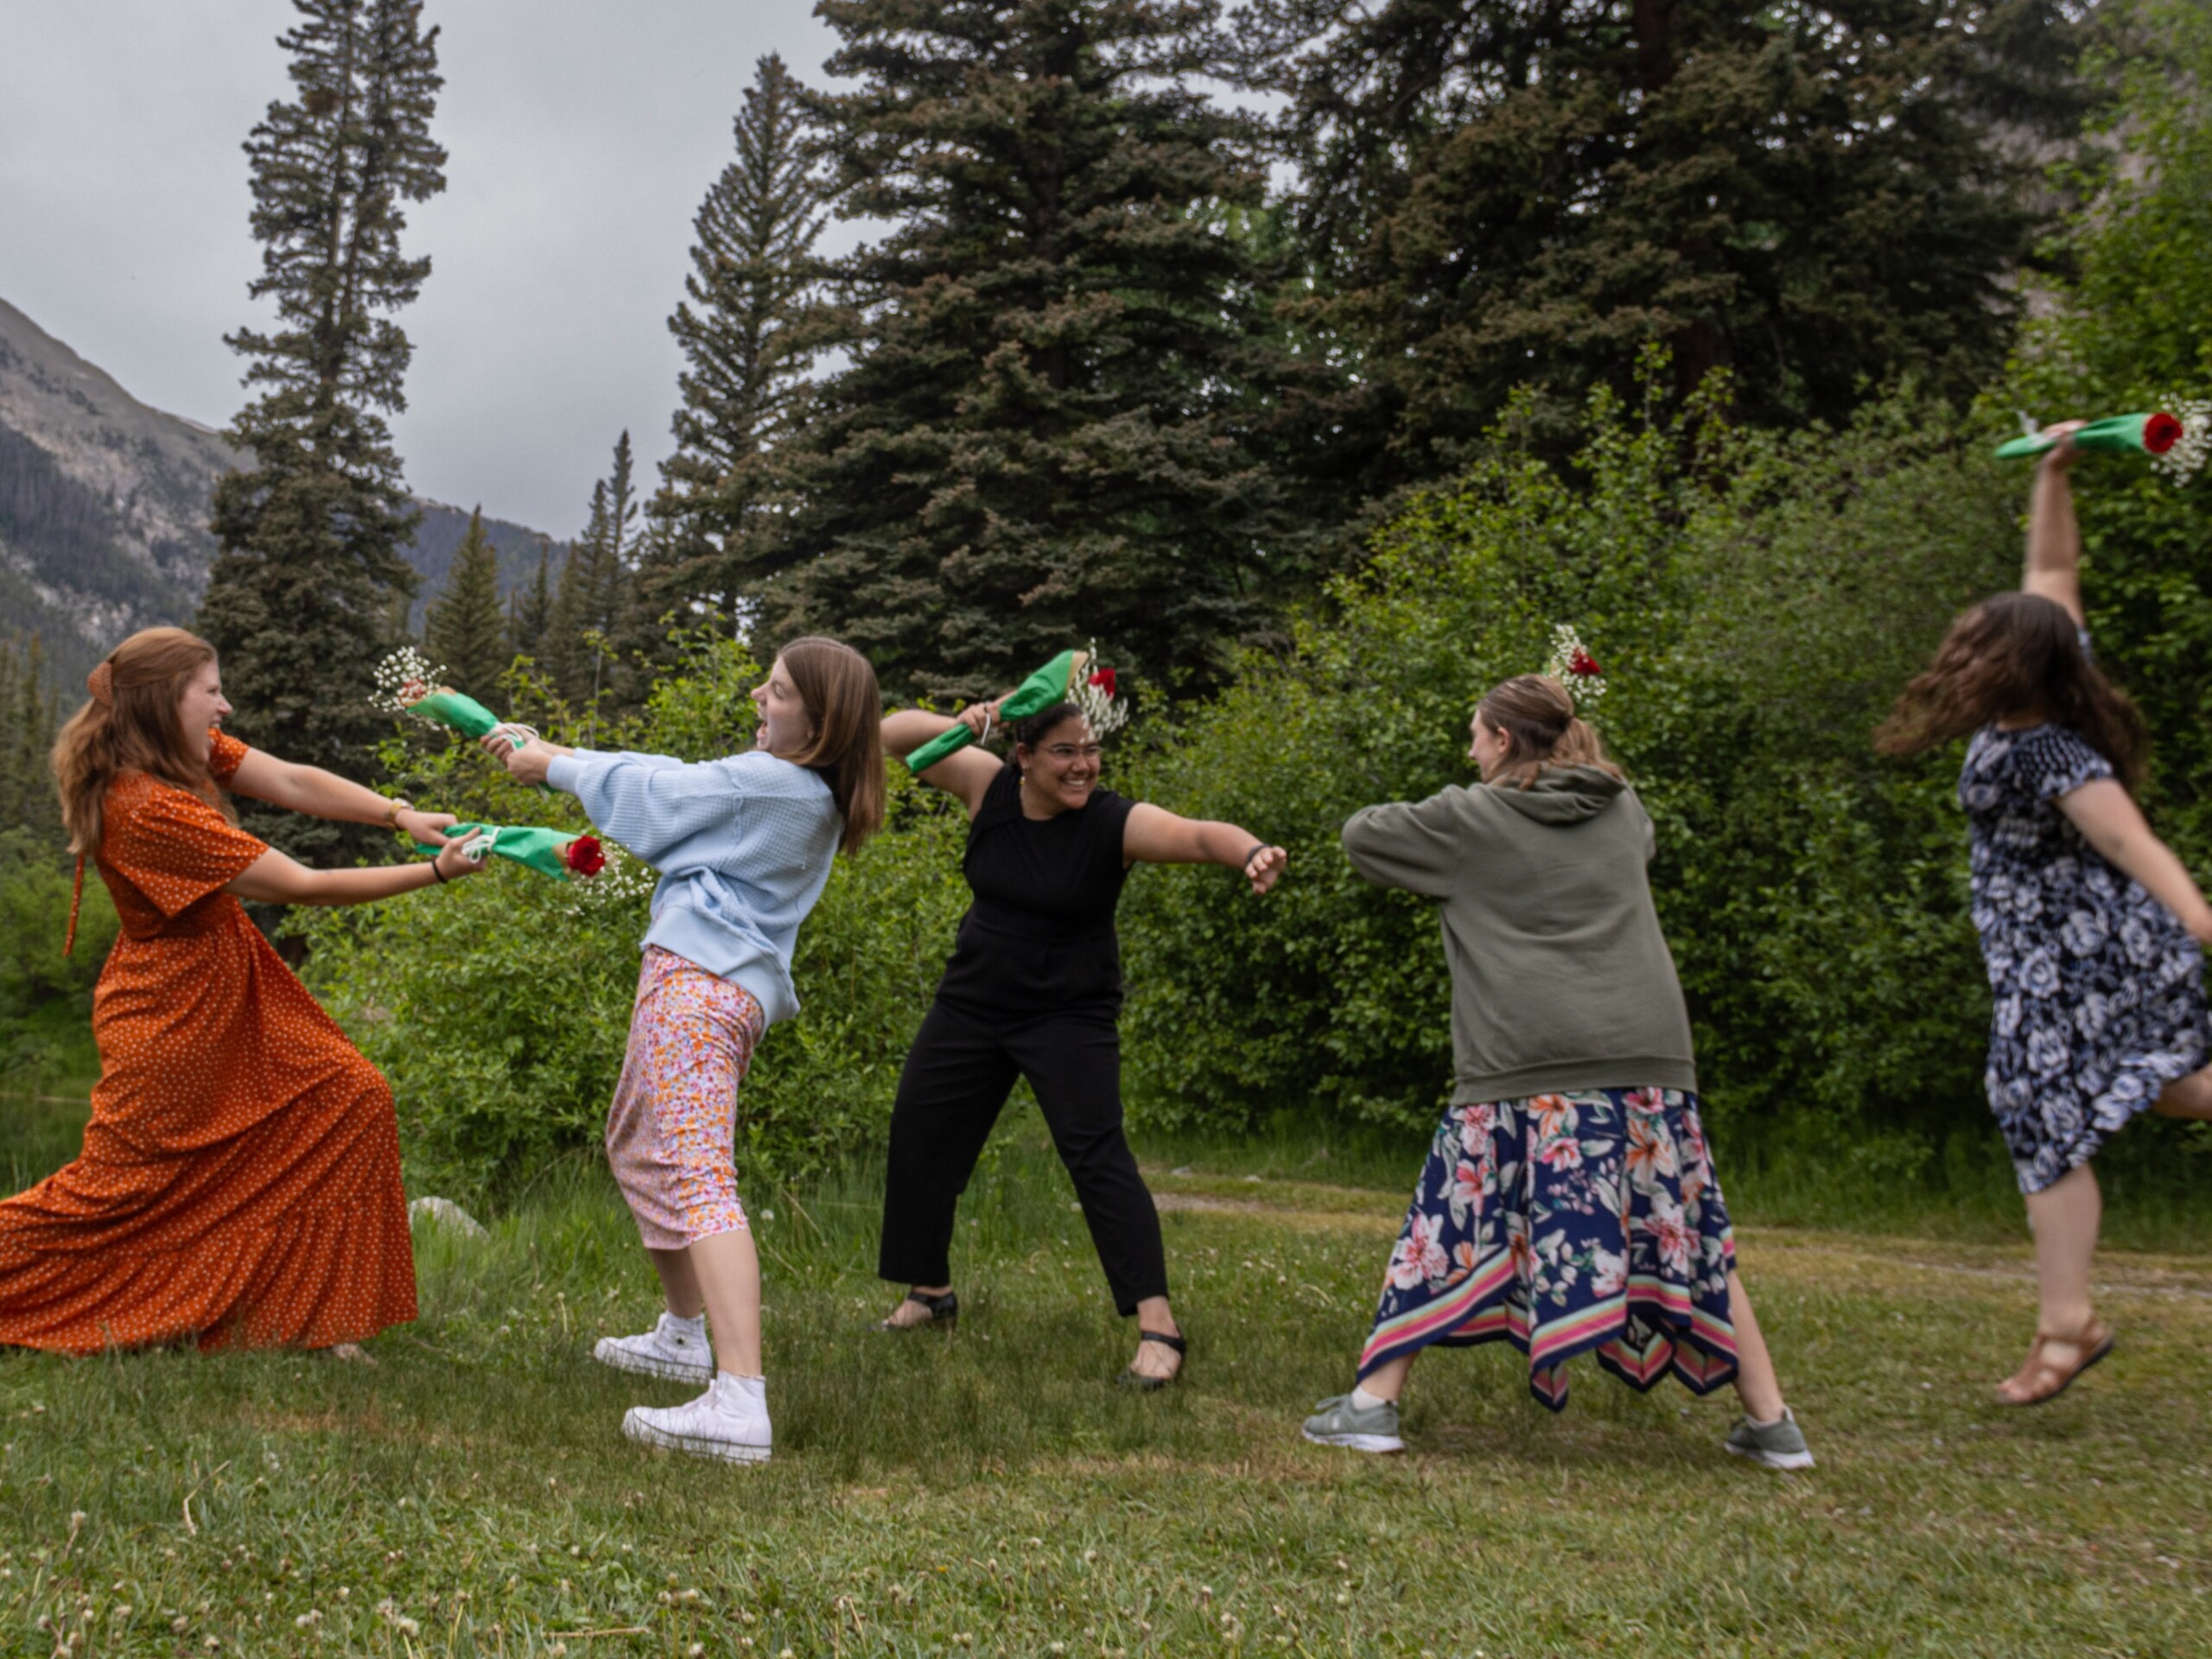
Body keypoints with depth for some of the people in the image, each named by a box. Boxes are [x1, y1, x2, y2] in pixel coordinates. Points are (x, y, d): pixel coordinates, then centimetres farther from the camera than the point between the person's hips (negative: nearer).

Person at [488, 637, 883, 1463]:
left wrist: (554, 766, 16)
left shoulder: (767, 782, -11)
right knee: (637, 1149, 27)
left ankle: (740, 1403, -32)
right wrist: (549, 748, 22)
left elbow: (651, 798, -1)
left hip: (698, 980, -11)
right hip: (742, 990, 11)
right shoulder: (810, 796, 17)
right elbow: (672, 779, 22)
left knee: (694, 1175, -21)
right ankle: (685, 1334, 39)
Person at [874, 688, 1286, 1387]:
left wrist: (1249, 852, -57)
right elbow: (893, 734, -5)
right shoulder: (988, 787, -7)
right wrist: (959, 725, -24)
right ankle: (929, 1291, 34)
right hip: (972, 1003, 5)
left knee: (1097, 1154, -17)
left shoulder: (1115, 823, -18)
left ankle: (1157, 1327, -16)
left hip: (1070, 1016, -5)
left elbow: (1200, 835, -35)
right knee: (918, 1138, 13)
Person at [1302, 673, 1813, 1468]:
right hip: (1648, 1058, 4)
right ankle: (1771, 1422, 14)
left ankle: (1374, 1402, 7)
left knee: (1452, 1224, 6)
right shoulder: (1622, 809, 17)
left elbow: (1360, 834, 13)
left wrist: (1433, 838, 29)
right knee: (1683, 1235, 12)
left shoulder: (1471, 819, 4)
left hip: (1528, 1069, -4)